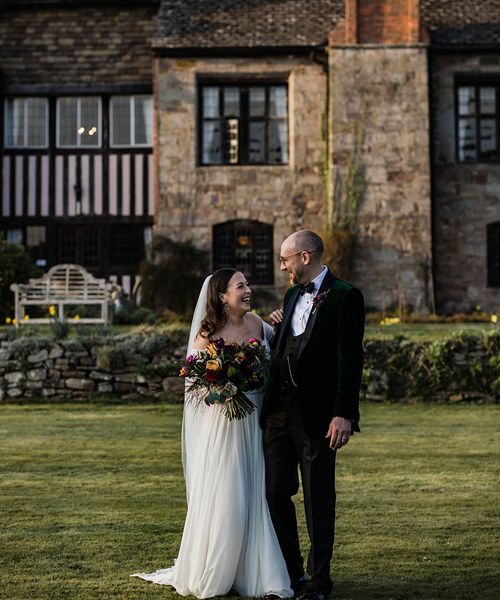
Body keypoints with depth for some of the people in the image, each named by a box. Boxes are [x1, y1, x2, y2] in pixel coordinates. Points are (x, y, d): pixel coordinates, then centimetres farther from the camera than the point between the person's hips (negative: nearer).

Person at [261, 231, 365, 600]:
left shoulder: (345, 297, -9)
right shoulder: (293, 295, 15)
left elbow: (350, 360, -15)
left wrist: (343, 415, -20)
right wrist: (279, 328, 6)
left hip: (316, 414, -7)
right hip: (279, 411, 7)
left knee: (319, 500, 4)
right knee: (277, 493, 7)